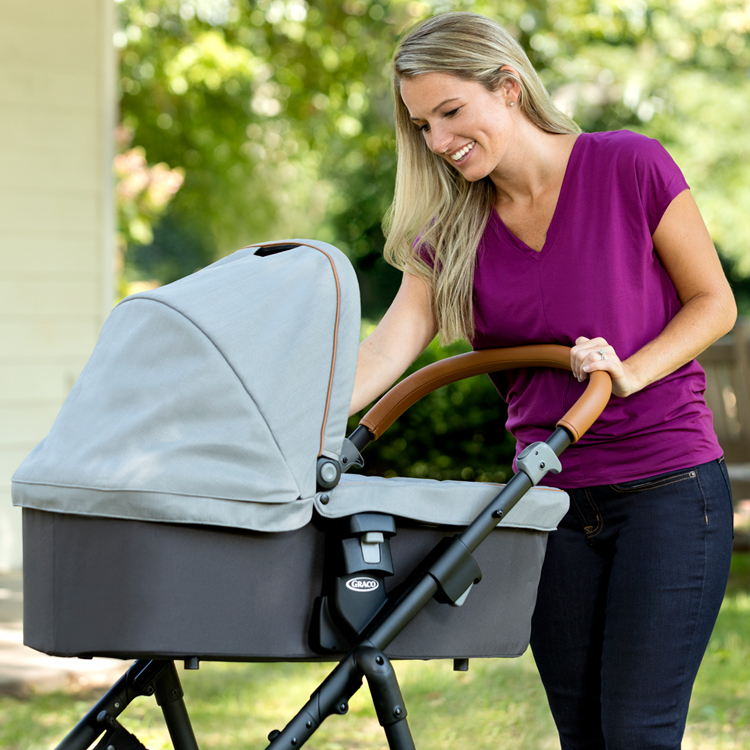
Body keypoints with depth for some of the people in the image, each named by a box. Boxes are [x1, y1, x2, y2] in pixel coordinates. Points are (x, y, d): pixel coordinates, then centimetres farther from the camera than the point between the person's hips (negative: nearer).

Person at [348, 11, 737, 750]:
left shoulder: (629, 168, -9)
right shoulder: (450, 230, 4)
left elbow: (713, 302, -2)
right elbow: (389, 346, -9)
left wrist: (629, 371, -19)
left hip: (668, 490, -5)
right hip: (552, 500, 5)